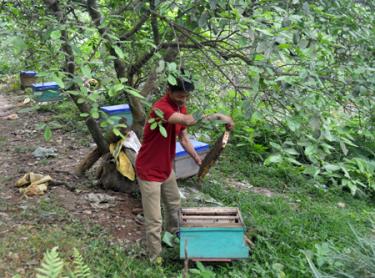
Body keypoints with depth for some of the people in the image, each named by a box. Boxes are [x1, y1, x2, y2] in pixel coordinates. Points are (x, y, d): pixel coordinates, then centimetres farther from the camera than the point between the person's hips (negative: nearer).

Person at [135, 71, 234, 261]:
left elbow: (184, 138, 4)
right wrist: (217, 116, -39)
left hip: (167, 168, 9)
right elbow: (189, 121, -46)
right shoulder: (160, 108, -30)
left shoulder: (180, 107, -1)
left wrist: (199, 160, -4)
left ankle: (173, 233, 54)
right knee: (154, 221, -1)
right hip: (149, 171, -9)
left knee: (174, 204, 28)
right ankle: (155, 259, 15)